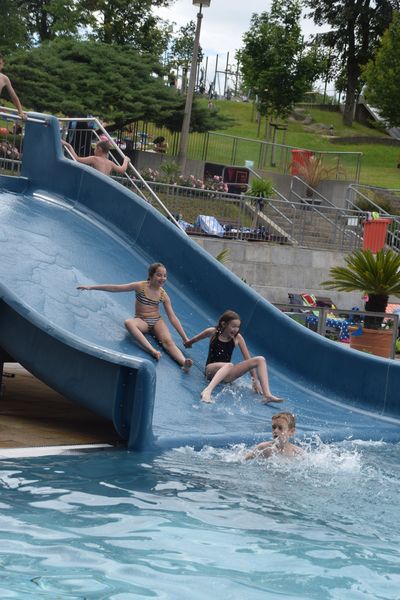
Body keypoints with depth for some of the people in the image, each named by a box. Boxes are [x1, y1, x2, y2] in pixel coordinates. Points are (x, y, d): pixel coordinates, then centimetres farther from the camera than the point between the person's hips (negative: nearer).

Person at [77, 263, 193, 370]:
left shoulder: (163, 295, -1)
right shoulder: (140, 286, -7)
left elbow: (173, 318, 2)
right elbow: (115, 288, -6)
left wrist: (184, 337, -2)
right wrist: (91, 287, -9)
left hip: (157, 321, 2)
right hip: (141, 321, -1)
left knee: (168, 341, -28)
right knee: (129, 322, -37)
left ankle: (184, 362, -50)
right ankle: (152, 351, -53)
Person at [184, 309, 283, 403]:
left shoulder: (237, 338, 0)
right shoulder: (213, 332, -6)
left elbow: (248, 360, 1)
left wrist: (255, 380, -4)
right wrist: (188, 343, 33)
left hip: (226, 375, 4)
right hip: (212, 370, -4)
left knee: (260, 360, -11)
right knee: (229, 365, -42)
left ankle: (267, 395, -26)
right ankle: (207, 391, -63)